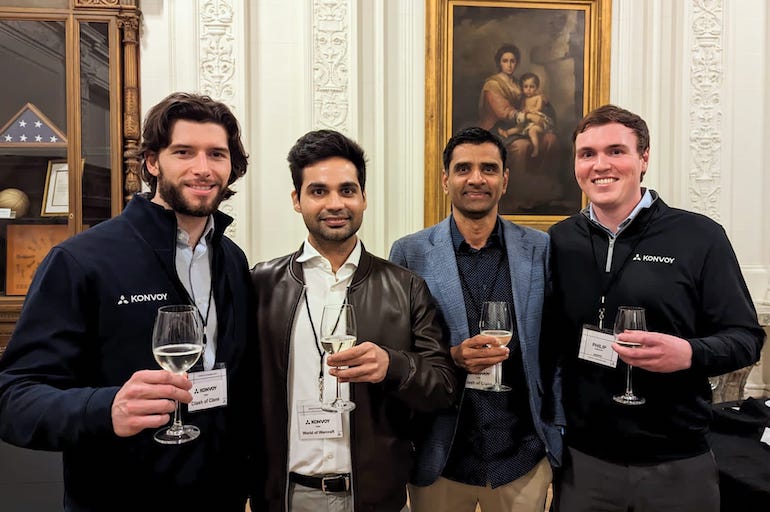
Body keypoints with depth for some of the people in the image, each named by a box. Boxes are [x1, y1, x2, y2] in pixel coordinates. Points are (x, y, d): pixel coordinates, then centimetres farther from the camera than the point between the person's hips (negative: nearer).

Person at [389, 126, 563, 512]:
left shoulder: (540, 249, -1)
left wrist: (558, 435, 2)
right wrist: (451, 357, -19)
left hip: (523, 456, 1)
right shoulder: (410, 253, -5)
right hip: (438, 457, 0)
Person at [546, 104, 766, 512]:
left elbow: (746, 337, -3)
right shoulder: (559, 242, 0)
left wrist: (690, 353, -23)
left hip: (678, 463, -1)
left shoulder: (700, 237, -5)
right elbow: (547, 338, 6)